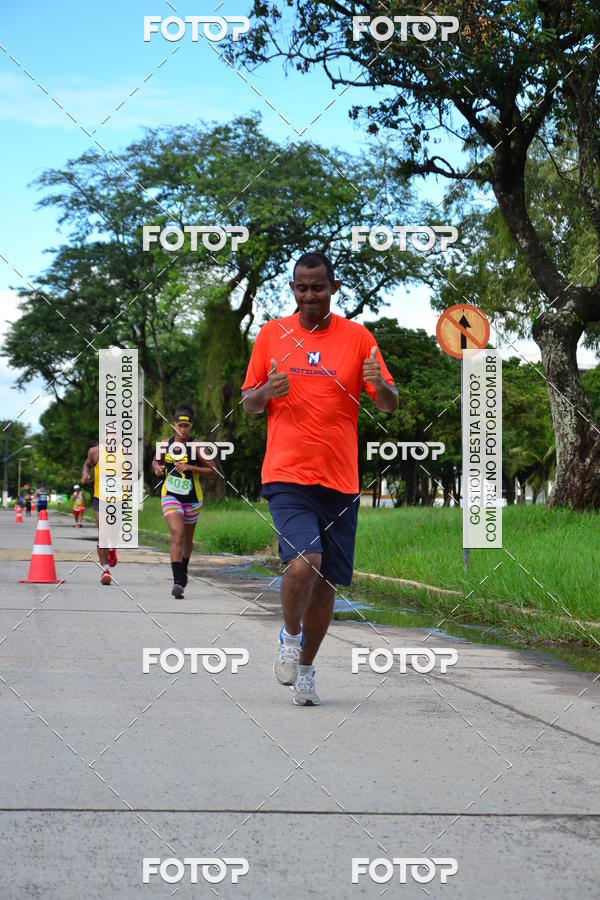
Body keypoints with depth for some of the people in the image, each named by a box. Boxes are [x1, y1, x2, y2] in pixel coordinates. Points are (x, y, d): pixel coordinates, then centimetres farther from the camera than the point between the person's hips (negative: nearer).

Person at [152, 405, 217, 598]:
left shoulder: (196, 447, -12)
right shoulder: (166, 444, -1)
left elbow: (213, 471, -12)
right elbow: (156, 461, 18)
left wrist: (190, 467, -22)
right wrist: (157, 467, -6)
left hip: (192, 498, 0)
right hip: (170, 496, 0)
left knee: (187, 539, 17)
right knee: (177, 535, -19)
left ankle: (183, 571, 46)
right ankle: (178, 581, -25)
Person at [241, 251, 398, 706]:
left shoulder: (357, 337, 4)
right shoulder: (271, 334, 6)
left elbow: (390, 405, 4)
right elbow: (248, 402, 11)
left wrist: (380, 385, -19)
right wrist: (267, 391, -12)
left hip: (340, 480, 2)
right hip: (286, 475, -1)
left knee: (326, 582, 6)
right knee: (302, 564, -21)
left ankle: (305, 668, 27)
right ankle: (290, 635, 8)